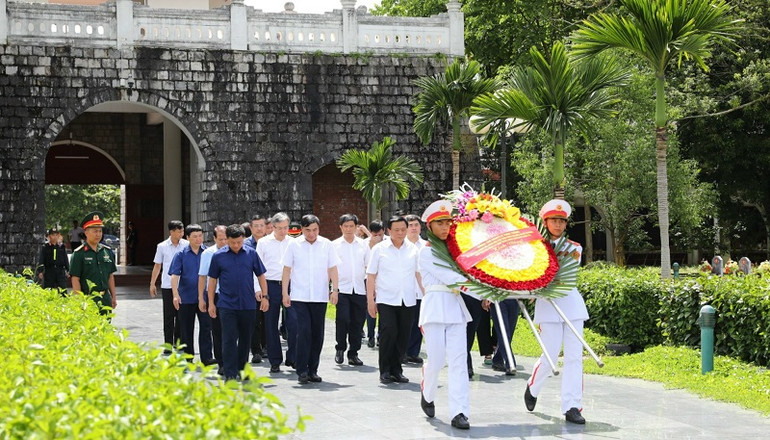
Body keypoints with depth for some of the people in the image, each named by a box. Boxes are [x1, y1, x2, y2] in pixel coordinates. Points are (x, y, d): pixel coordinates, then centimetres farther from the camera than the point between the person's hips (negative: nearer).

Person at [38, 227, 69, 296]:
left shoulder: (62, 247, 11)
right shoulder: (44, 247, 6)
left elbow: (66, 259, 13)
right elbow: (40, 260, 1)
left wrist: (68, 271, 6)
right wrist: (40, 271, -8)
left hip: (61, 272, 1)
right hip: (49, 272, -1)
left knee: (63, 291, -9)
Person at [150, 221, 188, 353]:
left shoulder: (187, 245, 2)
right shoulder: (162, 246, 3)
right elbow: (157, 266, 10)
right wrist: (152, 284, 8)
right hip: (167, 286, 0)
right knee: (168, 316, 2)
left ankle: (178, 342, 14)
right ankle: (168, 344, 6)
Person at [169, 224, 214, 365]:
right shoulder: (181, 254, 0)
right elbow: (175, 275, -6)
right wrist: (175, 294, -19)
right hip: (186, 298, 0)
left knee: (206, 326, -9)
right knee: (186, 329, 9)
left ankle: (206, 357, -9)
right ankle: (188, 358, 20)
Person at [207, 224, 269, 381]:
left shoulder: (251, 254, 2)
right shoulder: (218, 256, 0)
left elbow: (260, 275, 9)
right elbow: (212, 279, 6)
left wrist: (264, 296, 4)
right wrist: (211, 303, 4)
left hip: (248, 304, 2)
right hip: (227, 305, -2)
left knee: (245, 339, 11)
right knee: (229, 340, -7)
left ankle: (242, 369, 26)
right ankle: (230, 375, -7)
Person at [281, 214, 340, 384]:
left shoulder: (326, 244, 5)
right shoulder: (294, 245, 2)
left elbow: (332, 268, 8)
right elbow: (287, 270, 5)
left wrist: (335, 289, -1)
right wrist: (285, 293, 1)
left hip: (320, 297, 2)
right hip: (299, 297, -2)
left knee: (317, 333, 5)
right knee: (304, 332, -11)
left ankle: (312, 370, 14)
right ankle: (302, 371, -6)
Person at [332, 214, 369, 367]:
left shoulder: (363, 245, 12)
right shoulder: (335, 245, 5)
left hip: (359, 289, 3)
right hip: (342, 288, -2)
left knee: (357, 322, 3)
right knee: (342, 319, -14)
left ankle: (353, 354, 13)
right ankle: (340, 349, 5)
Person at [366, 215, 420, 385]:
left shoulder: (413, 249, 10)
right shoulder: (379, 249, 4)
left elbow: (419, 273, 16)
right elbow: (371, 275, 5)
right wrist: (370, 299, 0)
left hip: (407, 300, 3)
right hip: (386, 299, -3)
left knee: (403, 336, 3)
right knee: (389, 332, -15)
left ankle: (396, 370, 17)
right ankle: (385, 371, -4)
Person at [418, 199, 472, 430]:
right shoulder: (426, 252, -1)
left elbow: (464, 273, 15)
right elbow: (447, 277, -12)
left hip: (455, 306, 5)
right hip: (436, 305, -5)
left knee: (458, 360, -5)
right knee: (436, 360, -4)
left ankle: (459, 412, -9)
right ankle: (427, 396, 27)